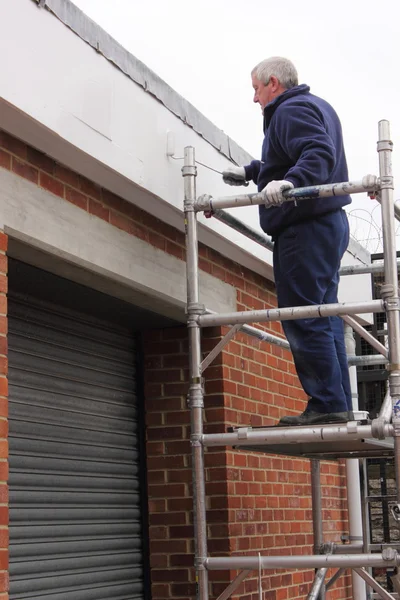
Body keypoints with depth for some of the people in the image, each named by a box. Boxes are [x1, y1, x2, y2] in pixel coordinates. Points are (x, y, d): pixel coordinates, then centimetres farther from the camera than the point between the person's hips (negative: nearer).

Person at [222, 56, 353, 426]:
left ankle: (328, 404, -12)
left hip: (304, 229, -11)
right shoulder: (316, 106, 23)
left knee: (303, 321, -11)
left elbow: (319, 154, -27)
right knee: (323, 319, 11)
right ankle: (338, 406, 12)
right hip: (329, 224, 11)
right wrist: (251, 171, 44)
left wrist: (290, 181, -42)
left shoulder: (291, 110, -10)